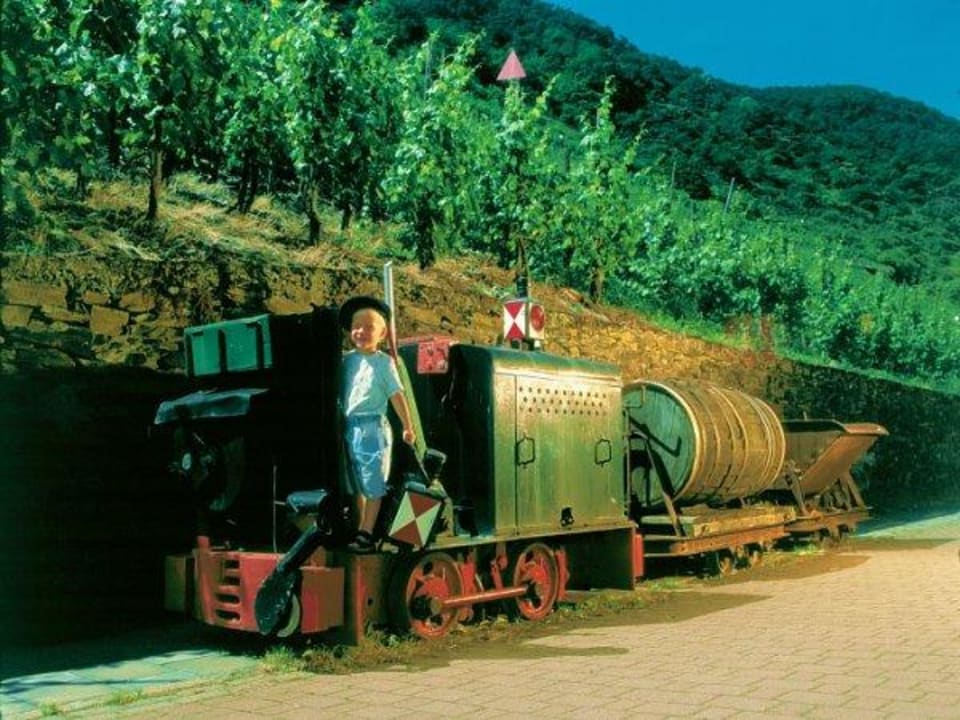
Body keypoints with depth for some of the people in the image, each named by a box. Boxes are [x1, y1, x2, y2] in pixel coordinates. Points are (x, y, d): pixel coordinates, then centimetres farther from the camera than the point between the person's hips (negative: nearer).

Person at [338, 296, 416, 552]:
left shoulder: (384, 362, -4)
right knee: (357, 484, 13)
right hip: (349, 427, 6)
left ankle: (366, 534, -1)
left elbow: (396, 395, -6)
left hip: (372, 427, -5)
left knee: (373, 485, -3)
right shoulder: (347, 360, 9)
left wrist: (407, 427, -7)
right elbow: (339, 392, 13)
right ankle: (360, 530, 23)